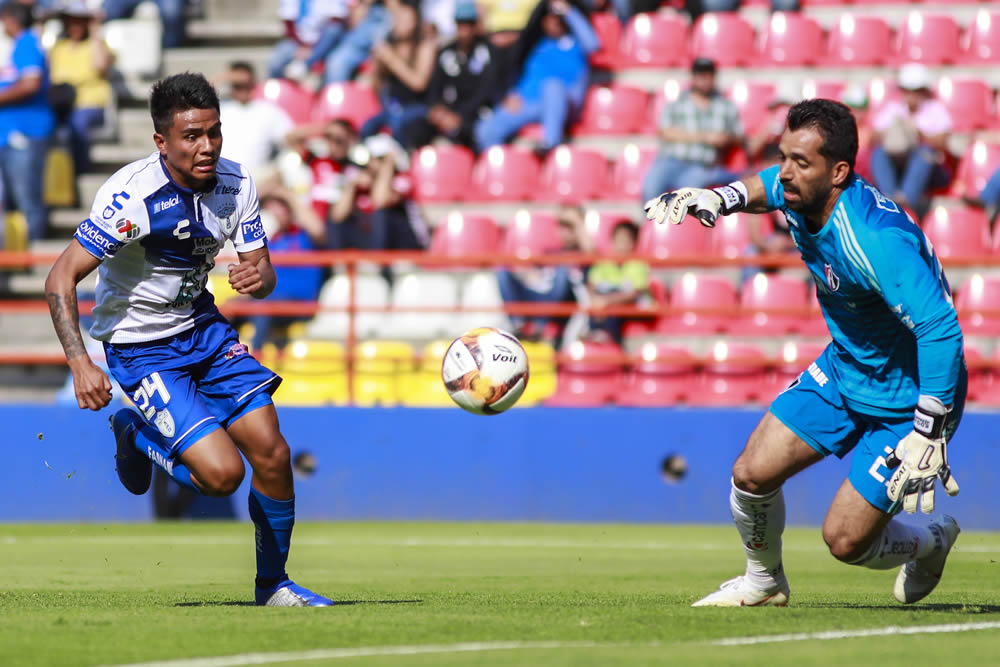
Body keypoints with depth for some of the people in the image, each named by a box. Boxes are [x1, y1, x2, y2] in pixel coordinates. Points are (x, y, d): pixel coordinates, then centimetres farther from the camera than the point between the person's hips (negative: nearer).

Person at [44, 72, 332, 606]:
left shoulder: (235, 184, -7)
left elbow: (263, 273, 1)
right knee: (223, 472, -17)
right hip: (140, 346, -6)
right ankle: (135, 436, 14)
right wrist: (81, 364, -36)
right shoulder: (132, 195, -26)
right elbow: (61, 279, -25)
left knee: (272, 454, -3)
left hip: (203, 327, 6)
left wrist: (258, 278, -25)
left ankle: (273, 584, 18)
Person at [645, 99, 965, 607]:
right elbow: (767, 186, 18)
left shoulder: (875, 241, -36)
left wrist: (928, 435, -39)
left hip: (906, 399, -7)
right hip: (843, 369, 8)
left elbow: (940, 329, -39)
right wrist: (718, 197, -2)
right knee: (752, 474, -1)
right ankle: (764, 581, 28)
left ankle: (931, 540, 26)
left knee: (844, 539, -7)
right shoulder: (800, 194, -10)